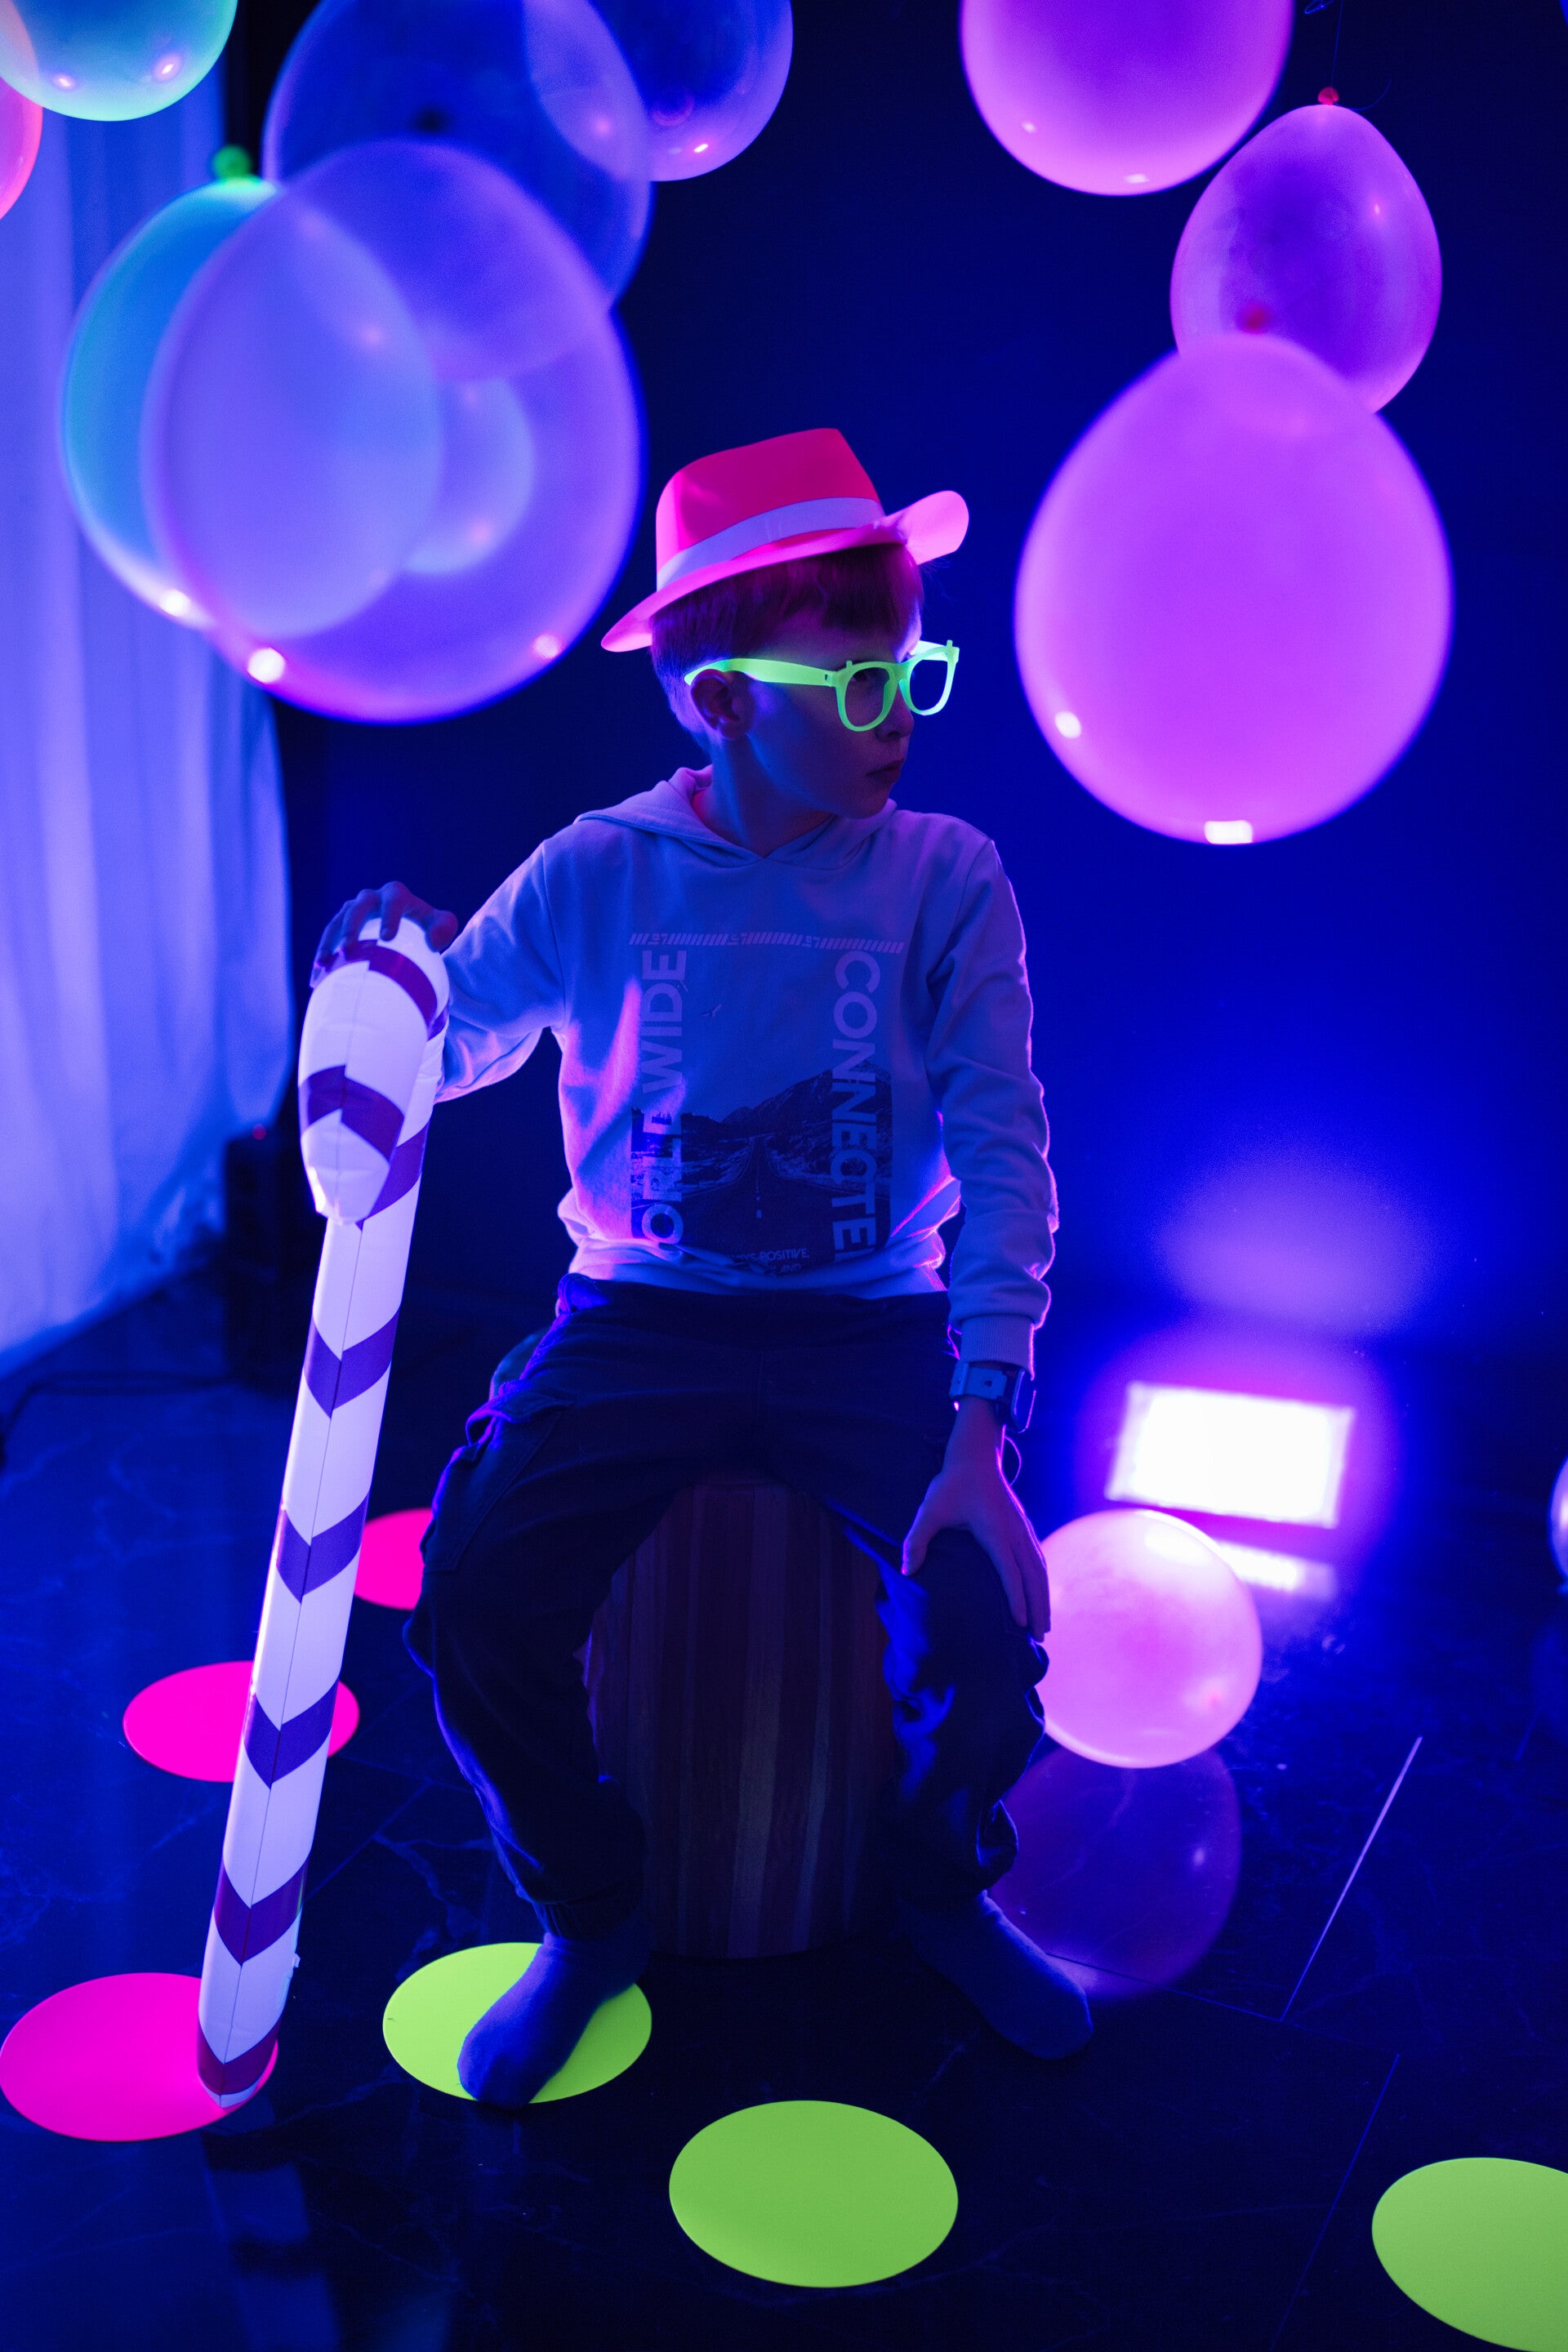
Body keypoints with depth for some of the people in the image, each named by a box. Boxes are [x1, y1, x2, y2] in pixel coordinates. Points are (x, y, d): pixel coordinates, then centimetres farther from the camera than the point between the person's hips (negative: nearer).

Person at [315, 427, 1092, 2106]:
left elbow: (1003, 1154, -10)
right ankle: (589, 1916, 11)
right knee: (475, 1606, -21)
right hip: (641, 1320, 1)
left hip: (872, 1328, 0)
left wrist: (980, 1434, -21)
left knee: (991, 1615, -22)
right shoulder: (597, 876, -4)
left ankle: (941, 1880, 15)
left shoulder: (947, 879, -5)